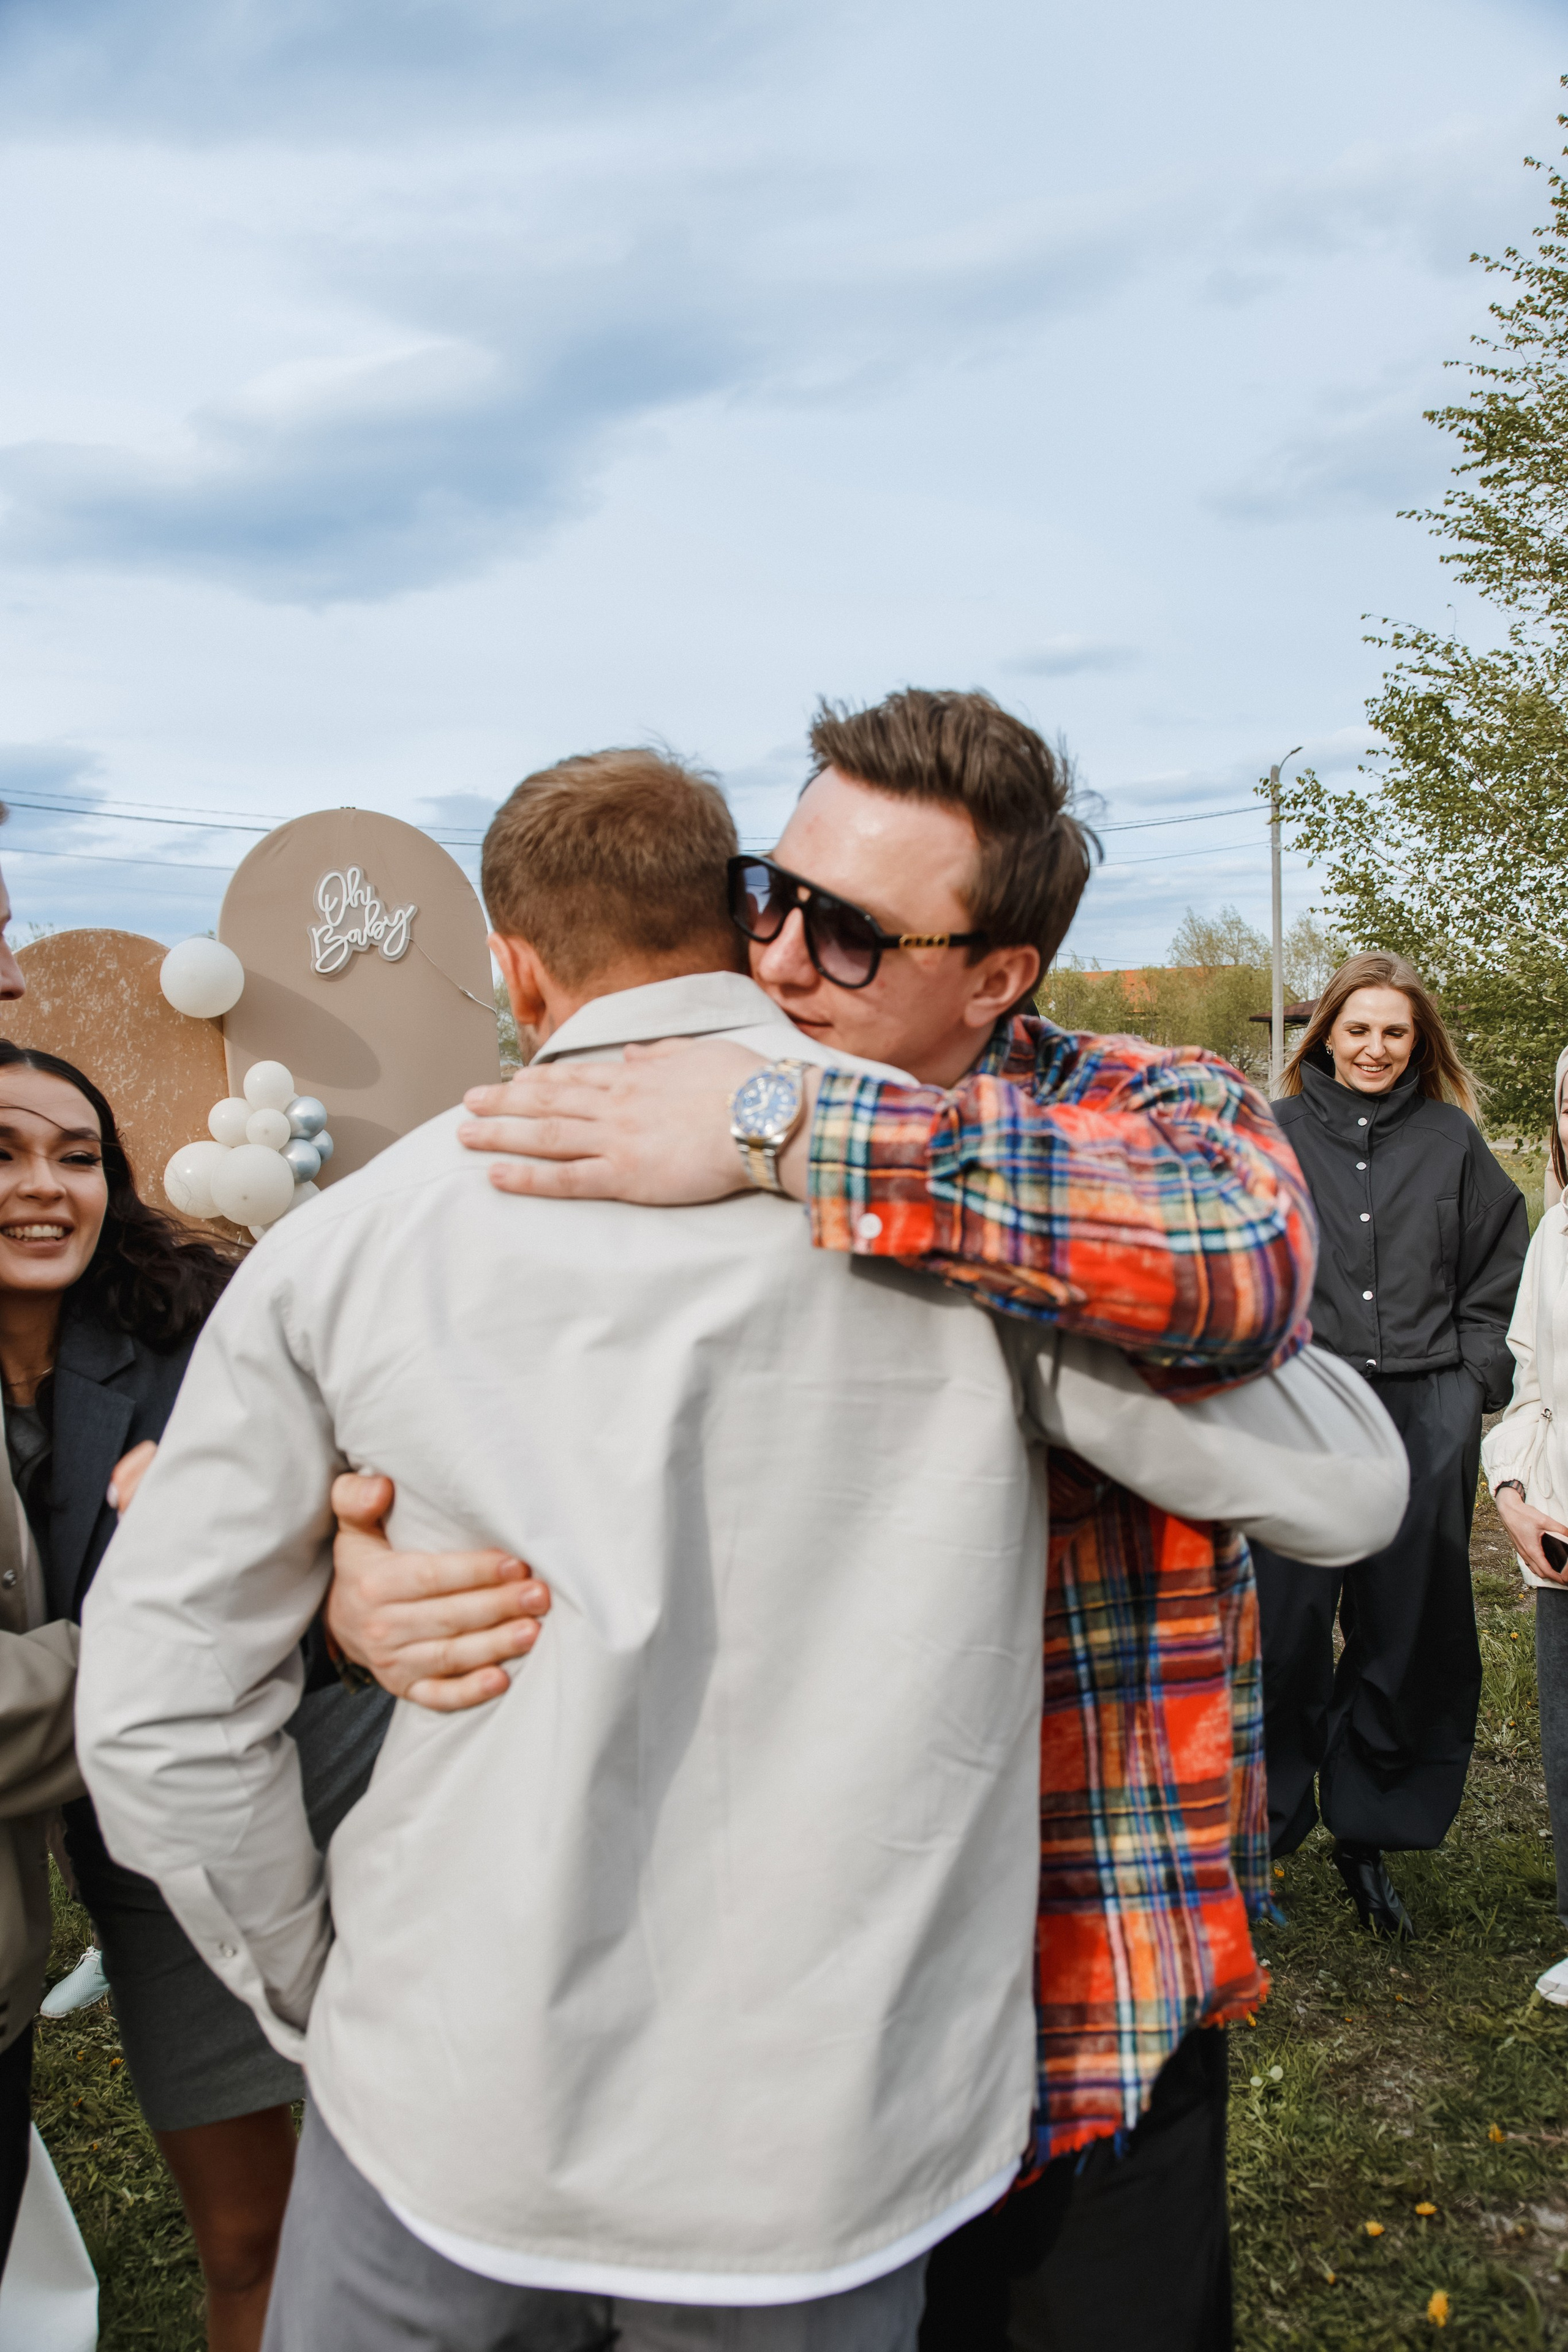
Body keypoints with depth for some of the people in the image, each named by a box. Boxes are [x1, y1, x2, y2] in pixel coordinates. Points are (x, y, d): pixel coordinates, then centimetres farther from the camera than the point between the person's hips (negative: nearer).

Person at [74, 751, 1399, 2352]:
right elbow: (1343, 1478, -6)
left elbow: (158, 1708, -3)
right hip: (822, 2162, 0)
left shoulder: (350, 1235, -6)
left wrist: (316, 1987, 11)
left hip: (451, 2122, 1)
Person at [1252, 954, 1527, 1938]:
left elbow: (1504, 1262, 14)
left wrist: (1478, 1371, 7)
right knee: (1286, 1629, -1)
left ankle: (1369, 1834, 24)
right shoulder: (1274, 1136, 5)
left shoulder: (1453, 1139, 9)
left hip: (1427, 1413, 2)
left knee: (1409, 1633, 8)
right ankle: (1263, 1829, 15)